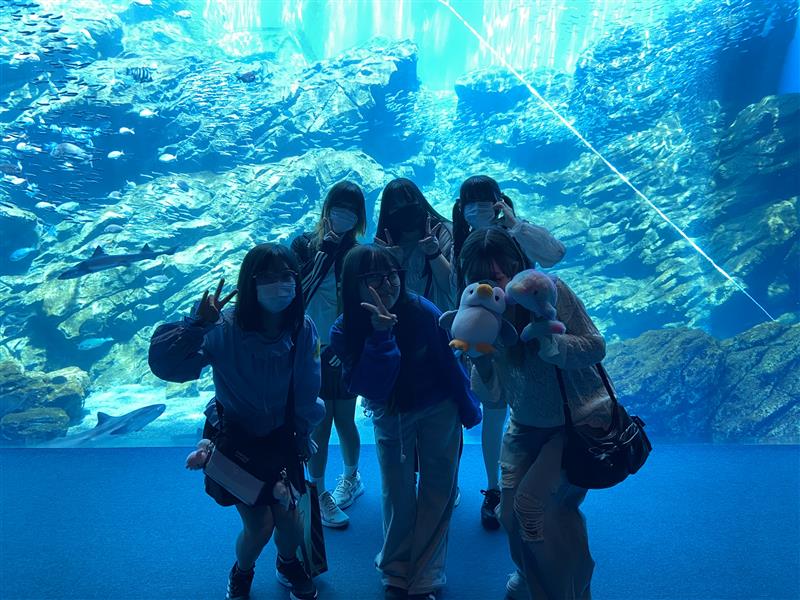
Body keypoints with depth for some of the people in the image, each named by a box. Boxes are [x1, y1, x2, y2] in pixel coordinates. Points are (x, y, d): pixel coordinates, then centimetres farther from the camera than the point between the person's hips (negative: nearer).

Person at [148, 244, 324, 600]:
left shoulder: (304, 330, -17)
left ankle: (288, 565, 36)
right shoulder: (224, 328, -27)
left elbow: (308, 393, -6)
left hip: (281, 440, 3)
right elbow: (163, 365, -37)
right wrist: (197, 324, -48)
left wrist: (301, 436, -3)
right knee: (259, 526, -4)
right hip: (234, 439, -2)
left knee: (289, 520, -3)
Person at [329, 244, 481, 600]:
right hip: (389, 415, 1)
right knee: (397, 494, 8)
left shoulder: (423, 313, -25)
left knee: (437, 492, 4)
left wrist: (470, 411, 0)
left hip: (438, 409, 0)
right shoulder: (344, 332, -22)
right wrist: (381, 337, -42)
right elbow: (372, 387, -30)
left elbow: (449, 364, -10)